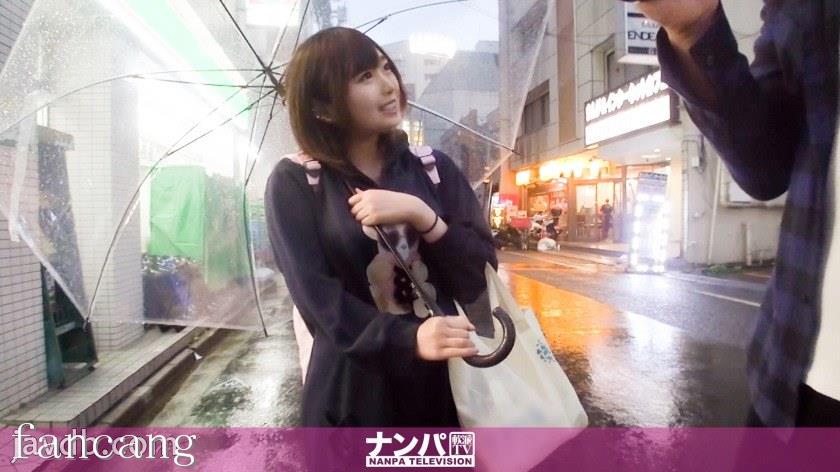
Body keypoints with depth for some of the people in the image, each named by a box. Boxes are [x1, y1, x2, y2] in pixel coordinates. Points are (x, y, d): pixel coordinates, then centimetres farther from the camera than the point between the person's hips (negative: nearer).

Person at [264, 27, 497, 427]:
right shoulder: (293, 183, -5)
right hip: (353, 393, -2)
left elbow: (481, 276, -3)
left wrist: (420, 216, -18)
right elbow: (318, 297, -15)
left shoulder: (432, 167, 3)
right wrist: (410, 339, -29)